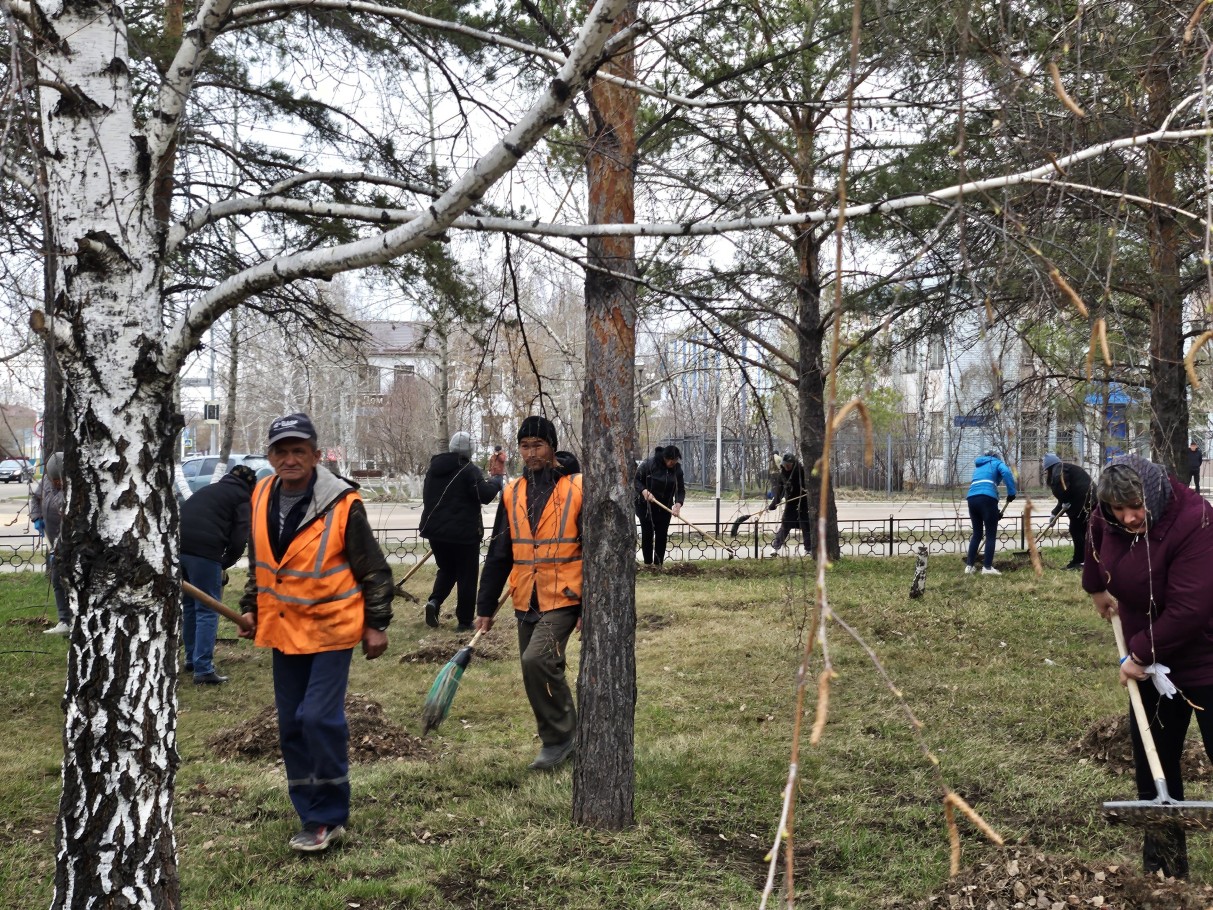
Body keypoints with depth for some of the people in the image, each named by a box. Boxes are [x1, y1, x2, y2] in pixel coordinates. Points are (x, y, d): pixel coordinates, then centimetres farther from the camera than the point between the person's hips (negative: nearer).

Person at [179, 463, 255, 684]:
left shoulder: (208, 490, 30)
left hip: (178, 545, 7)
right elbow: (239, 539, -2)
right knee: (207, 610, -1)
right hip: (203, 549, -7)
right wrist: (225, 564, 14)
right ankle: (203, 670, -5)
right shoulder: (243, 498, 9)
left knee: (189, 604, 22)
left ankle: (191, 659, 32)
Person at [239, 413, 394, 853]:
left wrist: (376, 624, -7)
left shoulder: (342, 504, -17)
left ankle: (328, 817, 2)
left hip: (332, 627, -6)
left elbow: (374, 570, -8)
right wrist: (252, 608, 16)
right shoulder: (262, 498, 0)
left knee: (320, 718, -13)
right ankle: (313, 817, 20)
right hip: (283, 628, 6)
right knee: (292, 725, 9)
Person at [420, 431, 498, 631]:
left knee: (446, 569, 22)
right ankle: (464, 621, 5)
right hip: (463, 532, -6)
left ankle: (434, 602, -3)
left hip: (435, 530, 6)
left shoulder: (434, 468, 9)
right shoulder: (469, 470, -13)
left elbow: (428, 497, 19)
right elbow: (485, 495, -22)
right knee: (467, 576, 4)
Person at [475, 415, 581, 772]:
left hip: (563, 599, -6)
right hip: (526, 602, 6)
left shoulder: (577, 489, -8)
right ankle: (564, 737, 29)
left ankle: (558, 738, -3)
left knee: (537, 660, -22)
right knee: (541, 673, 11)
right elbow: (498, 554, 12)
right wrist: (486, 606, 10)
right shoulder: (512, 494, 8)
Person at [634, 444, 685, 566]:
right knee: (647, 534, -1)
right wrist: (643, 491, -29)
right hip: (646, 505, -4)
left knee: (662, 535, 3)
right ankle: (648, 563, 6)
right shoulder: (649, 464, -18)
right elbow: (635, 479, -11)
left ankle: (658, 564, 9)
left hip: (665, 507, 4)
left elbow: (680, 489, -5)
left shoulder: (677, 469, -6)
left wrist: (678, 503, -24)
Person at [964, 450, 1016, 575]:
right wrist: (1011, 493, -3)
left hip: (972, 498, 6)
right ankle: (987, 567, -6)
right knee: (991, 535, -1)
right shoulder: (997, 463, 16)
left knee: (977, 534, 15)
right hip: (987, 498, -6)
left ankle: (969, 565, 12)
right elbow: (1006, 473, -8)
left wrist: (995, 512, 30)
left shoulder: (979, 467, 35)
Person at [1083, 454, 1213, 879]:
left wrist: (1140, 653, -22)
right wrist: (1096, 587, 27)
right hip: (1152, 660, 7)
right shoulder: (1109, 517, -6)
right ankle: (1164, 869, 23)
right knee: (1153, 763, 11)